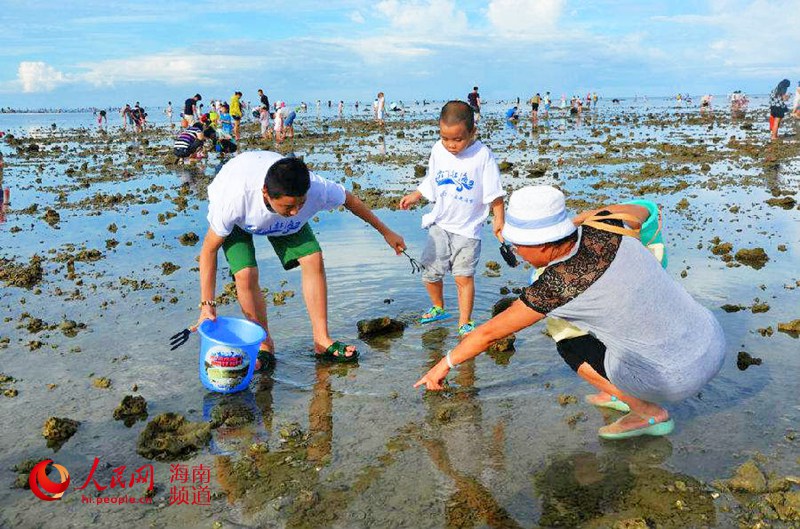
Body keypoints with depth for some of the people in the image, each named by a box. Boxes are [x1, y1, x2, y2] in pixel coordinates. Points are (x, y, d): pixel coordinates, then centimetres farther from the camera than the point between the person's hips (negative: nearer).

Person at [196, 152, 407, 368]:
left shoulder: (317, 189, -39)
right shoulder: (235, 198, -44)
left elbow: (349, 199, -15)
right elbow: (210, 249, -28)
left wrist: (385, 232, -3)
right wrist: (207, 305, -30)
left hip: (281, 220, 3)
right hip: (237, 220, -2)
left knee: (313, 259, -12)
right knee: (246, 274, -22)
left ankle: (322, 340, 3)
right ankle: (265, 345, 1)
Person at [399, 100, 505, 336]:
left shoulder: (482, 155, -14)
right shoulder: (438, 151, -1)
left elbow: (494, 193, -8)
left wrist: (498, 219, -10)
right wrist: (415, 196, 7)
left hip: (467, 228, -4)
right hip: (440, 224, 4)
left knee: (464, 276, -2)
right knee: (430, 272, 7)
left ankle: (465, 323, 13)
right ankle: (438, 308, 33)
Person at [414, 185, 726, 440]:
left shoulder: (554, 287, -21)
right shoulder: (601, 230, -7)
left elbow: (490, 333, -9)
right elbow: (640, 212, 18)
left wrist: (445, 365, 6)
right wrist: (578, 220, 22)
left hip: (678, 379, -7)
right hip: (713, 341, 7)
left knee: (570, 346, 8)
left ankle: (651, 413, 10)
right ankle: (629, 393, 26)